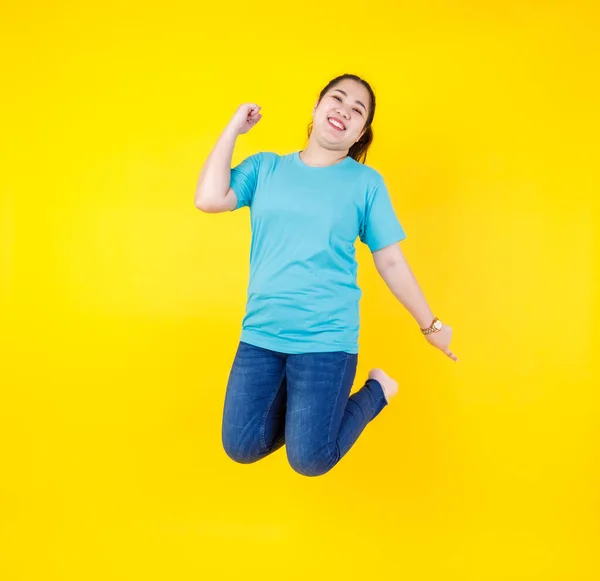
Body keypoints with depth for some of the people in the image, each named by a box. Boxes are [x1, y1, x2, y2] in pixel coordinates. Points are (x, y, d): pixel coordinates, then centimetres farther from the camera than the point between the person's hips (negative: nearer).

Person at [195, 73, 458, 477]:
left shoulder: (366, 182, 0)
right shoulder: (265, 167, 6)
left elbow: (391, 262, 4)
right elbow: (210, 199, -9)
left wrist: (430, 325, 8)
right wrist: (234, 128, -2)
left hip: (327, 338, -3)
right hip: (261, 334, 3)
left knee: (309, 460, -5)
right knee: (241, 448, 0)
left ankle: (377, 390, 20)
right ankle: (293, 401, 28)